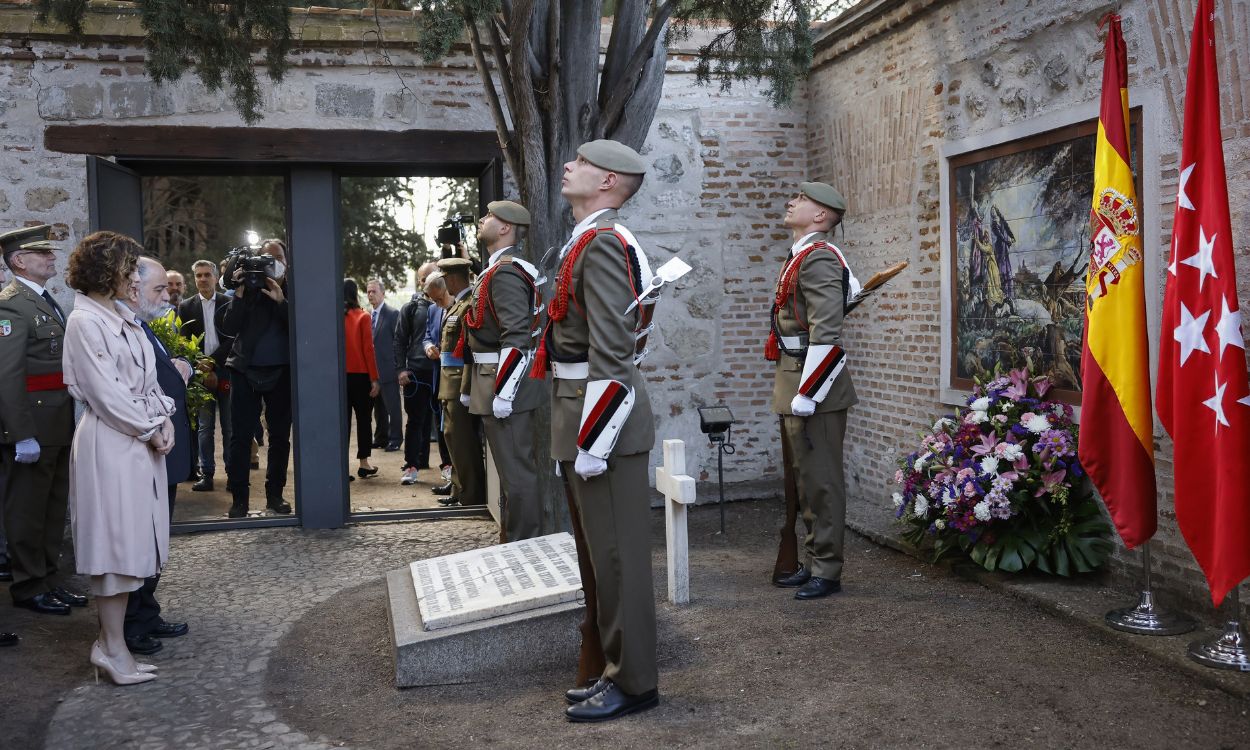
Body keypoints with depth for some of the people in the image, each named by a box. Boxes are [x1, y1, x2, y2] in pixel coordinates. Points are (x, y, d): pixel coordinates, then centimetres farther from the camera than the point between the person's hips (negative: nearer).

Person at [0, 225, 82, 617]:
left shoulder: (46, 302, 15)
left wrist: (70, 422, 13)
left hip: (59, 425, 9)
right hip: (32, 426, -9)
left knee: (54, 506, 17)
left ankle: (50, 580, 29)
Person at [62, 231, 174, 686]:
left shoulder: (123, 320, 15)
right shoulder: (85, 322, -11)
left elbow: (147, 380, 16)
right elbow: (106, 393, -15)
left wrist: (164, 420, 1)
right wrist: (149, 430, -10)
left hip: (141, 440, 9)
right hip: (110, 443, -9)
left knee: (130, 543, 10)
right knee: (115, 544, -4)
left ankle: (113, 641, 17)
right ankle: (113, 651, 5)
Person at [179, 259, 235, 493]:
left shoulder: (229, 303, 2)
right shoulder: (186, 307, 8)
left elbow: (232, 339, -3)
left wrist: (211, 362, -12)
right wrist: (202, 370, -7)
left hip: (225, 372, -1)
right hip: (201, 374, 1)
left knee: (230, 427, 1)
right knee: (204, 427, 4)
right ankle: (206, 474, 8)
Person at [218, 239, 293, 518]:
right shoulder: (248, 288, 3)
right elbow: (228, 328, -5)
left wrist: (281, 301, -19)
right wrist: (239, 295, -15)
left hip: (281, 372, 1)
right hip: (246, 371, -1)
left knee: (280, 435, 7)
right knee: (241, 435, -2)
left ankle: (275, 494, 17)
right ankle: (239, 498, 5)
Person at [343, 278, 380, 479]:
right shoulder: (362, 317, -7)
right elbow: (368, 349, -10)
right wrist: (374, 378, -7)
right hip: (360, 375, -3)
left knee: (343, 419, 6)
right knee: (363, 418, 7)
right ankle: (363, 463, 9)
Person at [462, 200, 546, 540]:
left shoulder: (506, 272, -16)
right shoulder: (499, 269, 16)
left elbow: (516, 336, -24)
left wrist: (503, 391, -24)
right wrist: (474, 387, 22)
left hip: (505, 381, -11)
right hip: (496, 379, 11)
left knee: (516, 469, -4)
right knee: (516, 466, 17)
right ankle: (517, 539, 27)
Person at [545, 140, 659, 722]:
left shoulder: (603, 243, -15)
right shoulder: (589, 241, 16)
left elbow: (610, 354, -22)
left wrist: (591, 441, -21)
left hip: (603, 419, -10)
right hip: (583, 414, 10)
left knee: (616, 556, 0)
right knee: (600, 553, 17)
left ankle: (634, 683, 12)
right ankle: (615, 668, 29)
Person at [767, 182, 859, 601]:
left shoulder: (817, 258, -15)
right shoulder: (802, 257, 16)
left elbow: (827, 335, -23)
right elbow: (851, 286, 31)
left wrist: (806, 395, -23)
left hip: (812, 388, -11)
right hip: (794, 385, 11)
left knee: (820, 482, -3)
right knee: (804, 479, 16)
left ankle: (827, 572, 6)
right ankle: (814, 563, 26)